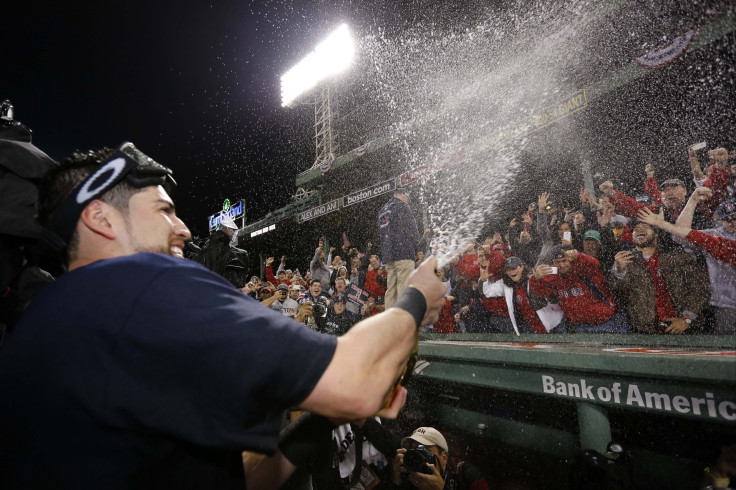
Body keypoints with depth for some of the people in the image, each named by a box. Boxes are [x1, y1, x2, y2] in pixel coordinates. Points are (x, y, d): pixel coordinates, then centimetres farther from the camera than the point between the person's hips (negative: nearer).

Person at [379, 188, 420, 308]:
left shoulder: (383, 209, 23)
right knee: (404, 285, -10)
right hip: (403, 251, -8)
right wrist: (415, 247, 3)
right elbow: (411, 229, -8)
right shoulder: (402, 205, -2)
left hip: (387, 254, 8)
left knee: (391, 287, 9)